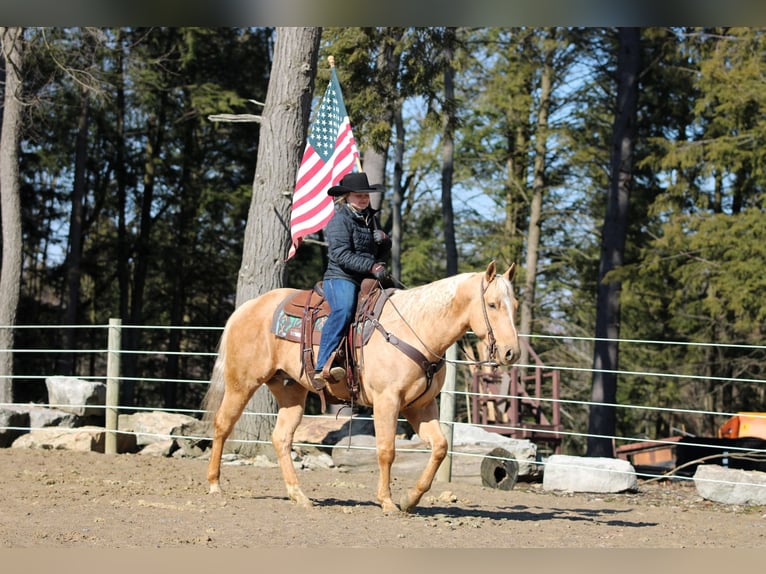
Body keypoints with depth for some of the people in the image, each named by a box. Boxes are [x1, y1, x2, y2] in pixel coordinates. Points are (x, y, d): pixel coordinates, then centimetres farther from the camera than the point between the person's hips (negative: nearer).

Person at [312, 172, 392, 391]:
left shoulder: (370, 219, 21)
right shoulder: (339, 220, -3)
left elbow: (382, 254, 27)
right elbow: (341, 255, -16)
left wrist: (384, 240, 3)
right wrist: (372, 267, -25)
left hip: (366, 281, 9)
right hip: (340, 277, -8)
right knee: (343, 311, -34)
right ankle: (322, 367, -44)